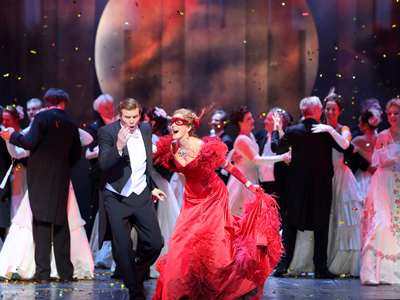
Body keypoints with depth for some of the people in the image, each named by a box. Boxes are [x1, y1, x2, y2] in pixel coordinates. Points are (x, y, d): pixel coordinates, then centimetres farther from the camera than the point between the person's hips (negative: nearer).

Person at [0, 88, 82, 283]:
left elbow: (30, 143, -14)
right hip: (62, 178, 4)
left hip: (41, 176, -4)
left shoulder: (42, 118, -5)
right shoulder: (71, 124, 10)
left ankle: (43, 271, -10)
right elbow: (76, 154, 13)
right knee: (61, 221, 10)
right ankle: (65, 271, 9)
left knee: (42, 221, -5)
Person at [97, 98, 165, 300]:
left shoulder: (146, 129, 5)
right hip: (116, 198, -4)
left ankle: (137, 275, 27)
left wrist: (152, 186, 24)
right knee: (123, 248, -5)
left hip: (141, 196, 4)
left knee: (155, 243, 1)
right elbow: (103, 164, -24)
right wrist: (118, 146, -39)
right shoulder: (107, 132, -12)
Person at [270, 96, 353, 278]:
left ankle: (283, 264, 2)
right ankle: (321, 268, 7)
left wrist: (275, 129, 25)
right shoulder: (326, 132, -12)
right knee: (321, 227, 7)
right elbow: (348, 149, -9)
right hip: (321, 187, -1)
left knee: (290, 224, 10)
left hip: (297, 186, 1)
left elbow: (275, 147, 10)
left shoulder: (292, 131, -7)